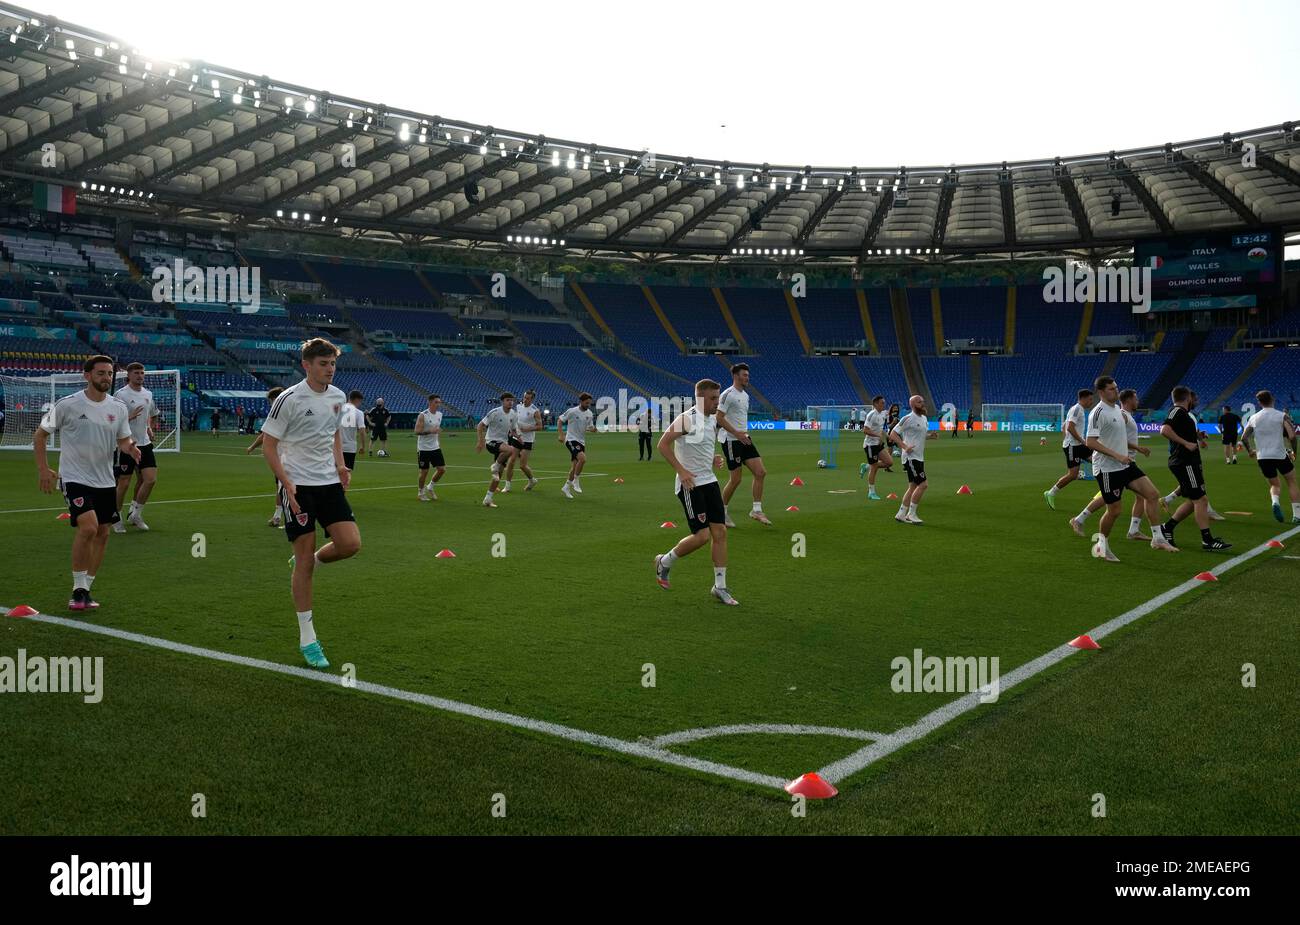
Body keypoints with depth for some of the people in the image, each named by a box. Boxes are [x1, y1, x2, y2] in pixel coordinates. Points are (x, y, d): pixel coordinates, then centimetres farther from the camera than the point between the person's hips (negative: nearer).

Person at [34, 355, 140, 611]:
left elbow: (123, 440, 8)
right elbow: (40, 435, 1)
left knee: (102, 533, 7)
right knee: (88, 527, -22)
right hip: (74, 478, -5)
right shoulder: (67, 405, -9)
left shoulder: (119, 408, 3)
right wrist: (43, 469, -5)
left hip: (105, 481, 5)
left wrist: (130, 447, -16)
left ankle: (85, 590, 21)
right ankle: (78, 589, -8)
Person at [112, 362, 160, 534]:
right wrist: (129, 417, -26)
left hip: (144, 444, 6)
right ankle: (116, 518, 17)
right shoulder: (121, 394, -9)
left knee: (150, 480, -2)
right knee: (124, 483, -1)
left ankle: (135, 514, 15)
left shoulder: (148, 394, 10)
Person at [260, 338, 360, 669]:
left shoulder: (337, 397, 7)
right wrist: (287, 484, -18)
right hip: (298, 486, -5)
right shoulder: (289, 399, -12)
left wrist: (340, 465, 8)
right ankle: (307, 639, 7)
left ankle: (310, 562, 24)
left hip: (329, 483, 6)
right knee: (304, 559, -3)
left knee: (351, 544, -10)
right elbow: (268, 444, -9)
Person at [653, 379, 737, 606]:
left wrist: (713, 460, 7)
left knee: (720, 532, 2)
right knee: (702, 535, -10)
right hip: (690, 484, -8)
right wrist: (681, 471, -20)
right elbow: (663, 444, -15)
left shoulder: (713, 419, 11)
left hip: (709, 481, 8)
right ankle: (664, 562, 15)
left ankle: (720, 587, 10)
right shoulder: (687, 419, -15)